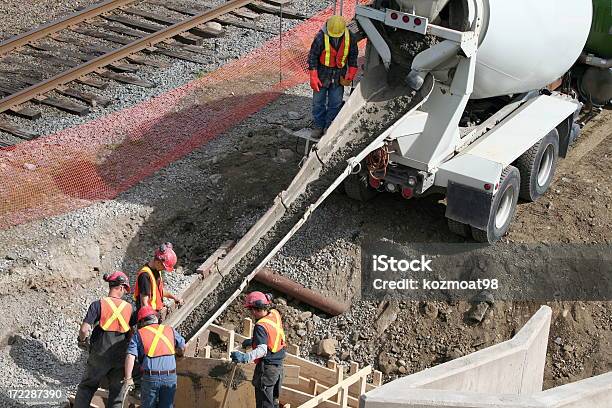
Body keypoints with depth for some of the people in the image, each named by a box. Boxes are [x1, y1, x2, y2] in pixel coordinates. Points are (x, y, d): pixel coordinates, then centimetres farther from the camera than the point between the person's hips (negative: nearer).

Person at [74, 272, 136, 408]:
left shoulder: (98, 304, -10)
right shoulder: (129, 307, -1)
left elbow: (84, 329, -15)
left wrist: (82, 340, 6)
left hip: (100, 355, -2)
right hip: (120, 356, 2)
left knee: (86, 387, 13)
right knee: (117, 390, 13)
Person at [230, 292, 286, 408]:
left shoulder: (261, 326, -25)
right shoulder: (275, 314, 0)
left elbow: (262, 350, -35)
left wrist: (245, 357, -46)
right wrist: (252, 342, 21)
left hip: (266, 367, -9)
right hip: (278, 366, 9)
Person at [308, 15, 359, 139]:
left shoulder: (350, 38, -9)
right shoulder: (321, 38, -18)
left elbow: (353, 56, 7)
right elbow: (312, 56, -12)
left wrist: (351, 73, 5)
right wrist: (313, 77, -15)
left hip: (338, 76, 2)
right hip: (322, 74, -2)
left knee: (336, 103, 5)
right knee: (318, 102, 5)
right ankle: (319, 126, 18)